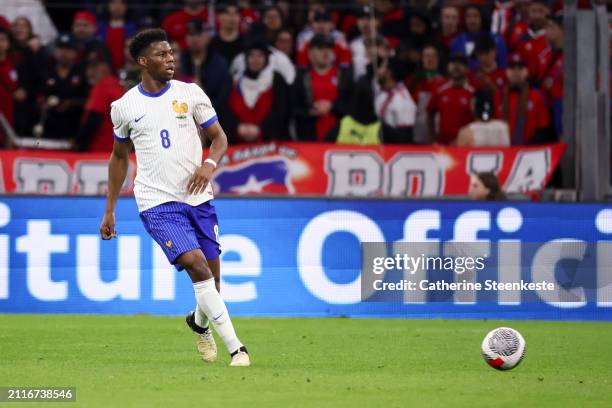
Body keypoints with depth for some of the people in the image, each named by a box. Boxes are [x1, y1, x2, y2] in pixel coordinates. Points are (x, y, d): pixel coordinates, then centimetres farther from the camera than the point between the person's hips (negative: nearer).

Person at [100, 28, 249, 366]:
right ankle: (235, 348, -20)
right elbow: (119, 156, 16)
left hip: (198, 198, 3)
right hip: (158, 202, -3)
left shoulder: (190, 94, 3)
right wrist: (109, 211, 16)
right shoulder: (124, 107, 2)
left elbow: (219, 137, 8)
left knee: (212, 276, 6)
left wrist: (209, 164, -15)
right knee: (197, 265, -21)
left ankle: (199, 322, 42)